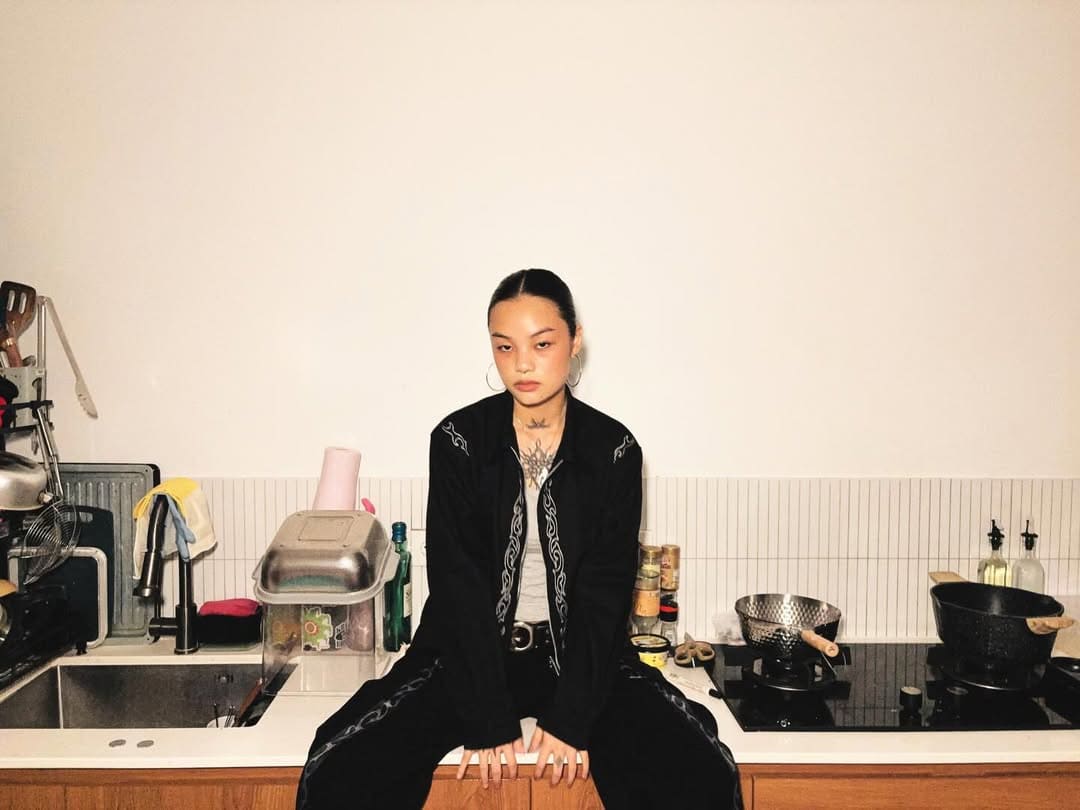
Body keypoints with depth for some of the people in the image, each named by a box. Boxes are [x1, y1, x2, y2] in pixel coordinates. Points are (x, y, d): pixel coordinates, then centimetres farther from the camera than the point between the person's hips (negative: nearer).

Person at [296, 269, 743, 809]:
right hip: (472, 652, 0)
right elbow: (458, 586, -10)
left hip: (579, 653, 1)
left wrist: (571, 718, -14)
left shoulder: (614, 450, -5)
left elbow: (605, 592, -6)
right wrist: (489, 723, -15)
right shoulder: (458, 440, -7)